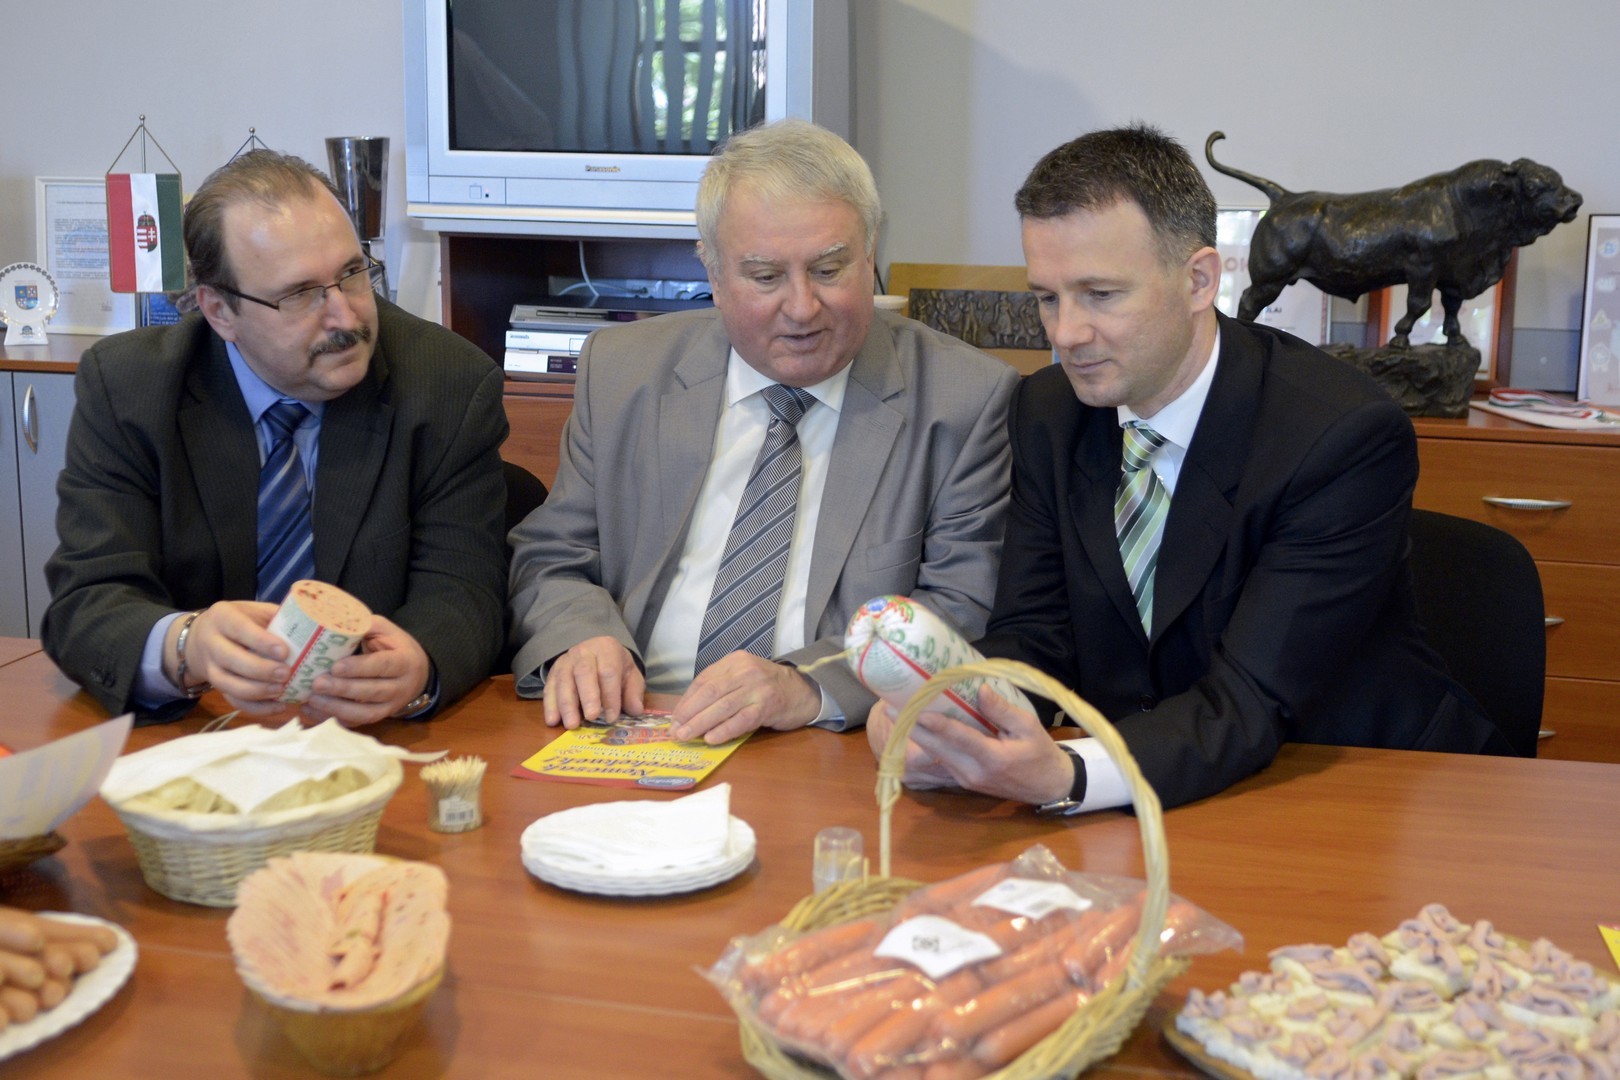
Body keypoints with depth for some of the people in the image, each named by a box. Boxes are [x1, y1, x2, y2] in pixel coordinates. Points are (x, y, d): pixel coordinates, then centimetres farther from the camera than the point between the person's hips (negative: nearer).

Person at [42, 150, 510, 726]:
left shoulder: (455, 385, -5)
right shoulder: (122, 386, -3)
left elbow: (460, 593, -9)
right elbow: (85, 604, -10)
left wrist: (417, 669, -34)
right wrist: (184, 647, -34)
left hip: (385, 741, -1)